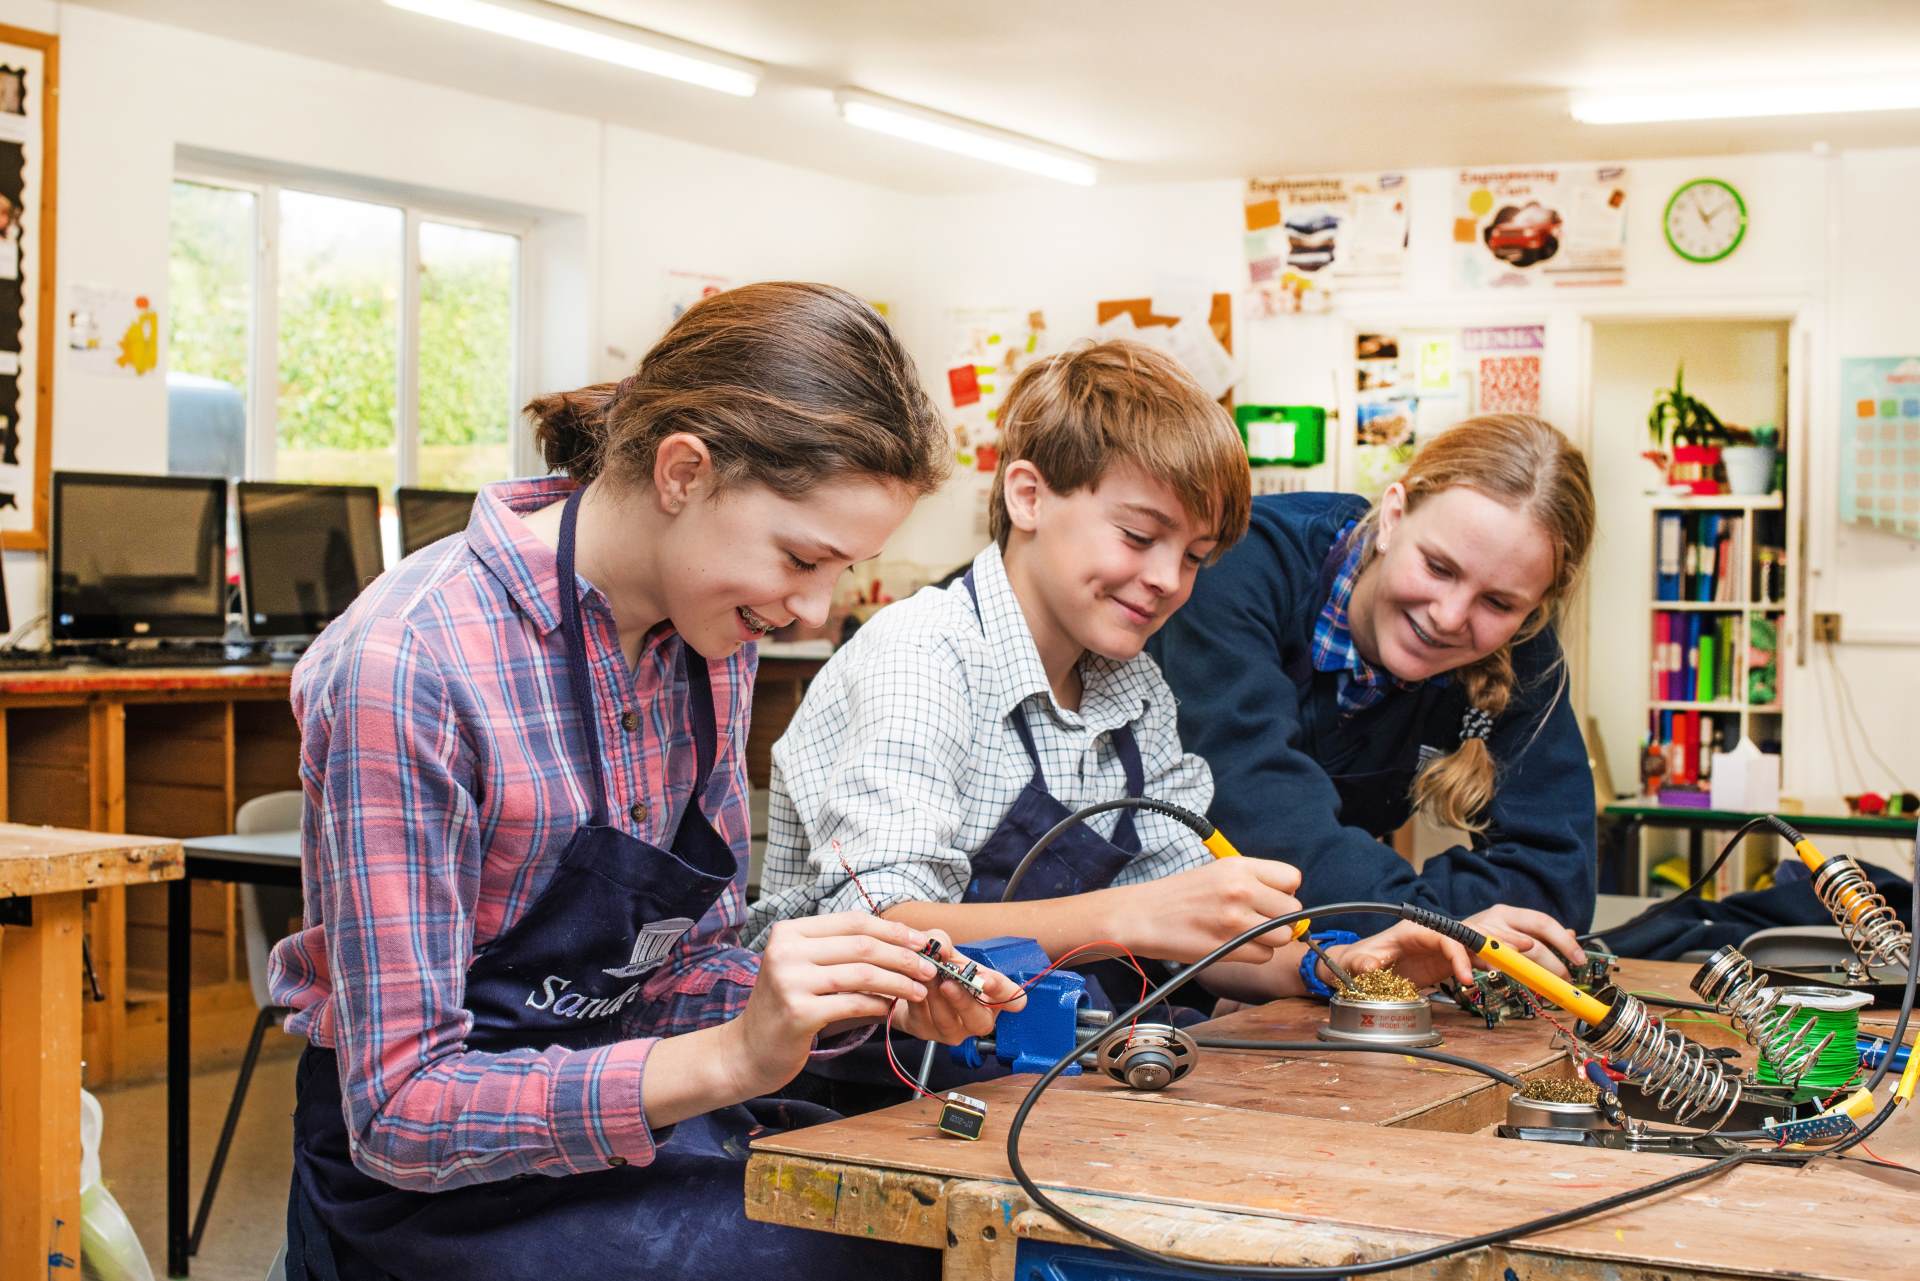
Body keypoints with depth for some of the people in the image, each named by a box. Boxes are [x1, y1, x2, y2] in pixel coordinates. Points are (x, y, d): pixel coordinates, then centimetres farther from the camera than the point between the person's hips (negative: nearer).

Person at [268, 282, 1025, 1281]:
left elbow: (681, 969, 8)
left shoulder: (709, 637, 0)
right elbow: (399, 1112, -22)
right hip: (443, 1188, -7)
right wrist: (729, 1059, -31)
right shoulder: (409, 665, -23)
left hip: (626, 1114, 7)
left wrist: (858, 1000, -11)